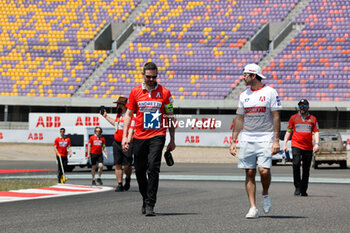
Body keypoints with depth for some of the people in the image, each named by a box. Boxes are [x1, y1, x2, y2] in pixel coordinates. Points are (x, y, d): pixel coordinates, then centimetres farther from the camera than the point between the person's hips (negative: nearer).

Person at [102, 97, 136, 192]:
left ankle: (127, 180, 22)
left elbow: (131, 130, -19)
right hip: (116, 143, 7)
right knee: (117, 165, 2)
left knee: (127, 165, -5)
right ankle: (119, 184, 5)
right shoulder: (118, 115, 16)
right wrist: (106, 116, 43)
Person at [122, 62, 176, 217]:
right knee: (139, 170, 9)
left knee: (153, 168, -16)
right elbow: (128, 114, 11)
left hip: (157, 136, -3)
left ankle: (150, 204, -16)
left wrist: (172, 140, 5)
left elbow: (169, 117, 7)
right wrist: (125, 136, 2)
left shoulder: (165, 93, 2)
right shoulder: (135, 92, 7)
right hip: (139, 137, 3)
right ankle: (145, 199, 30)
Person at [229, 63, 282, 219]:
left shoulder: (269, 92, -3)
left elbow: (276, 117, -5)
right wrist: (233, 141, 10)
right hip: (247, 139, 4)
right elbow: (239, 119, 15)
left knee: (264, 170, -16)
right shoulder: (244, 95, 12)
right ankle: (253, 208, 1)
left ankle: (265, 194, 13)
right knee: (249, 172, -1)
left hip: (265, 138, -4)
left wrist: (276, 140, -11)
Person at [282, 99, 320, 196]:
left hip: (308, 147, 1)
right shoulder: (293, 117, 10)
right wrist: (284, 143, 5)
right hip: (296, 145, -1)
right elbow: (288, 131, 14)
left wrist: (317, 143, -9)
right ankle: (297, 187, -12)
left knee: (306, 169, 3)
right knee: (296, 164, -21)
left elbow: (316, 132, 6)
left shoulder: (313, 119, 10)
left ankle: (303, 191, 13)